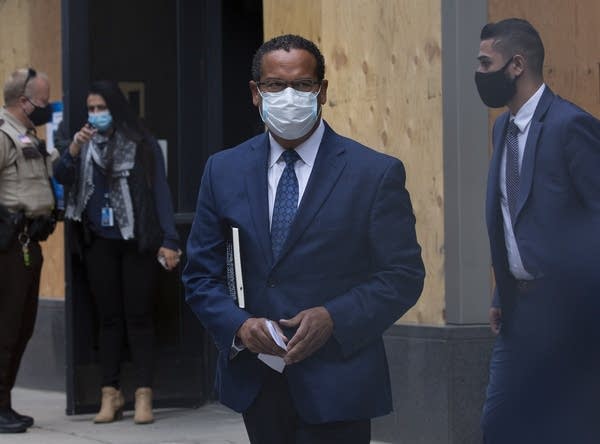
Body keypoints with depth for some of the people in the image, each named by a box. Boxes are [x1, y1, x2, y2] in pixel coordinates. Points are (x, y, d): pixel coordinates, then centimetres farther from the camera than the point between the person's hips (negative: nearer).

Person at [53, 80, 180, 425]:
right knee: (109, 318, 6)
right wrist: (73, 149, -20)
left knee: (138, 316, -2)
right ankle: (111, 394, 10)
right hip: (100, 243, 3)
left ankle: (144, 395, -2)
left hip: (137, 242, -3)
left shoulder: (142, 144, -1)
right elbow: (62, 177, -2)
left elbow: (160, 191, -3)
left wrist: (168, 240, -10)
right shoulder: (86, 144, 9)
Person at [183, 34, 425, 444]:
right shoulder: (224, 171, 6)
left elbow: (403, 275, -4)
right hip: (256, 386, 3)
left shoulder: (375, 173, -4)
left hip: (336, 385, -3)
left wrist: (334, 318, -18)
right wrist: (238, 325, -11)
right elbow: (202, 274, 8)